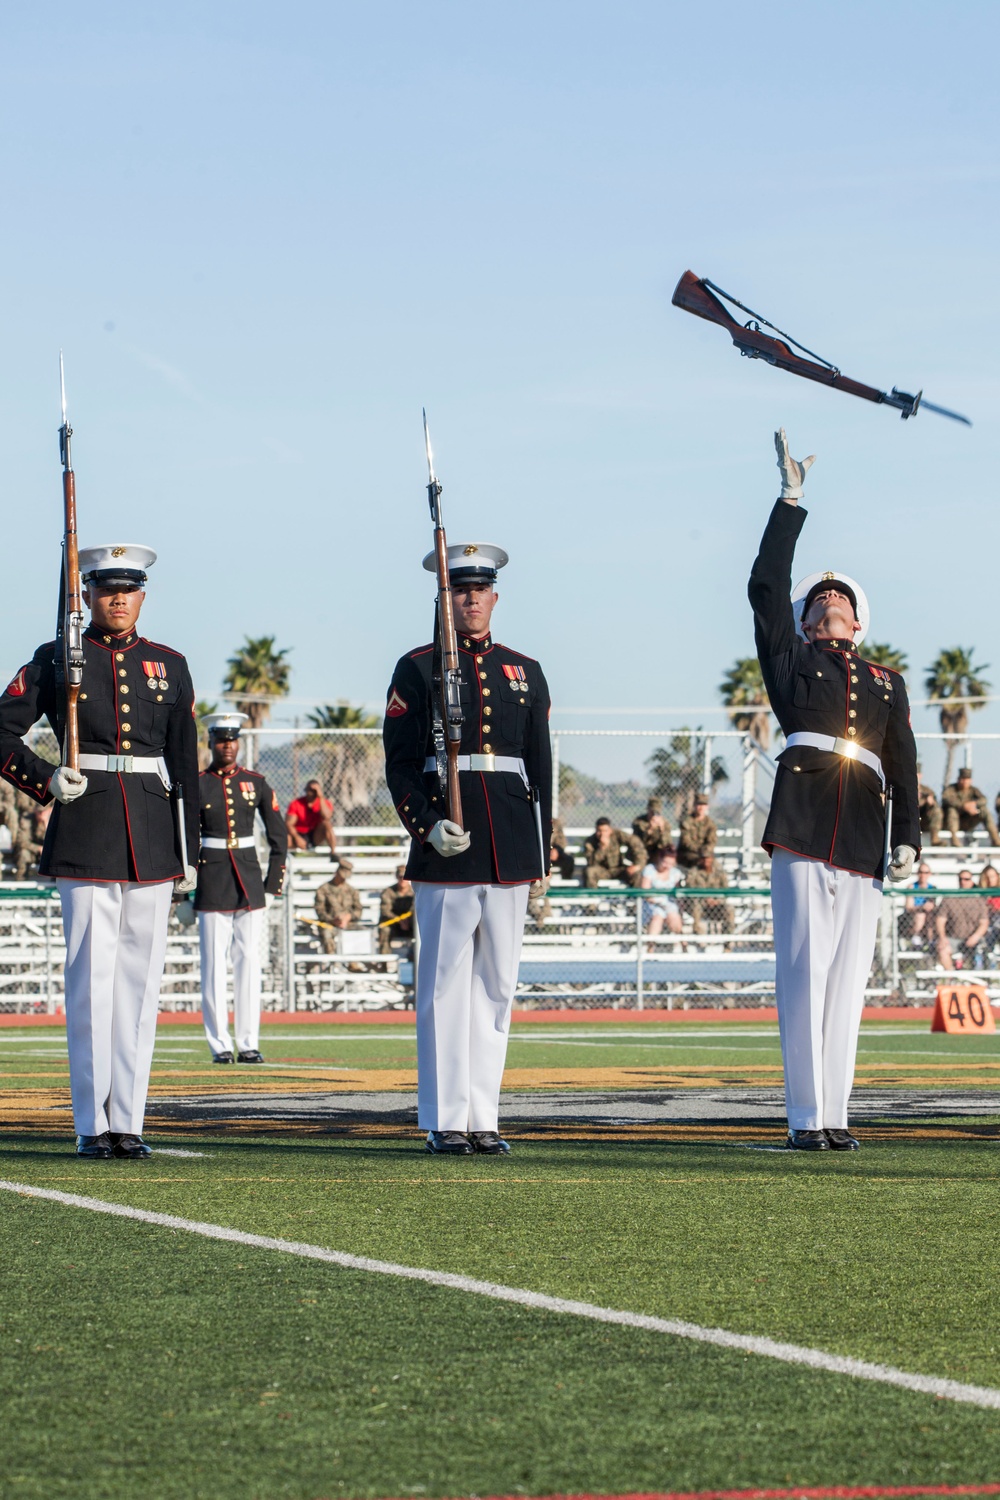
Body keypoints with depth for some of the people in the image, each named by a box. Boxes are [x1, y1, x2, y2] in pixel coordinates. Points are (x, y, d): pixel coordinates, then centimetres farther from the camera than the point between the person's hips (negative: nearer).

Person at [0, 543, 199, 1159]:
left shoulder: (170, 666, 12)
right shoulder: (56, 661, 3)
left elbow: (186, 764, 13)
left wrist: (189, 851, 10)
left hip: (153, 837, 3)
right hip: (85, 838, -3)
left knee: (141, 979, 3)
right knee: (92, 979, -4)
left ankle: (128, 1122, 7)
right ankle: (94, 1125, 0)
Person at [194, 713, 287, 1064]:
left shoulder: (256, 783, 8)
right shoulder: (196, 785, 1)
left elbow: (279, 836, 12)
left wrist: (273, 886, 5)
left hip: (249, 881, 2)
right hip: (211, 880, -2)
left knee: (249, 963, 2)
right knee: (214, 965, -3)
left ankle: (249, 1043, 5)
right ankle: (220, 1045, 1)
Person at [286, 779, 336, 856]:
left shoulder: (324, 803, -5)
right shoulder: (296, 803, -7)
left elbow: (326, 817, -27)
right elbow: (289, 823, -13)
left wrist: (321, 797, -26)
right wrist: (297, 837, -31)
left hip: (316, 836, 1)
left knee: (327, 823, -29)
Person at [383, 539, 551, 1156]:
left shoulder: (524, 672, 14)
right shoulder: (417, 669, 3)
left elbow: (541, 767, 15)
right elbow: (400, 764, 1)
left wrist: (542, 855, 10)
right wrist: (426, 825, -14)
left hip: (510, 845, 4)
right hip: (447, 849, -4)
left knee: (497, 983, 5)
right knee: (446, 983, -3)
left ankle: (485, 1117, 10)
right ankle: (446, 1121, 1)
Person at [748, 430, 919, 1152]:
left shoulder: (888, 683, 23)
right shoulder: (791, 659, 16)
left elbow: (905, 766, 18)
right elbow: (767, 586, 6)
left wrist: (907, 840, 5)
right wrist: (791, 501, 3)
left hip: (864, 839, 3)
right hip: (802, 827, -3)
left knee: (848, 980, 1)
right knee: (805, 972, -8)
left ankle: (836, 1114, 4)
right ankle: (807, 1117, -7)